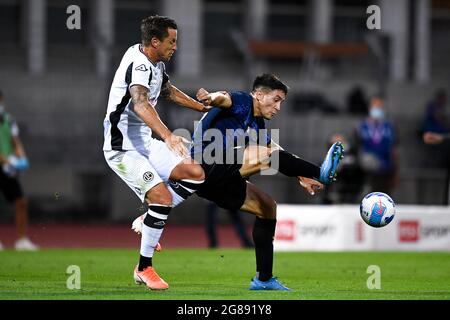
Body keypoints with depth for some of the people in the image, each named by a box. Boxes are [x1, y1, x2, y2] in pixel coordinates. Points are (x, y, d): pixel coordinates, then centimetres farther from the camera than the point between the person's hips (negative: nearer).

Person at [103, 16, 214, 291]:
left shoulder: (156, 64, 9)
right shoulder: (138, 65, -22)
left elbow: (169, 91, 32)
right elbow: (140, 104, -41)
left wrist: (205, 107, 42)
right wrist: (167, 135, -56)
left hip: (146, 142, 9)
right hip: (124, 148, -9)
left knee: (195, 174, 0)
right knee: (162, 197, -22)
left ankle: (149, 222, 14)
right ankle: (144, 269, -9)